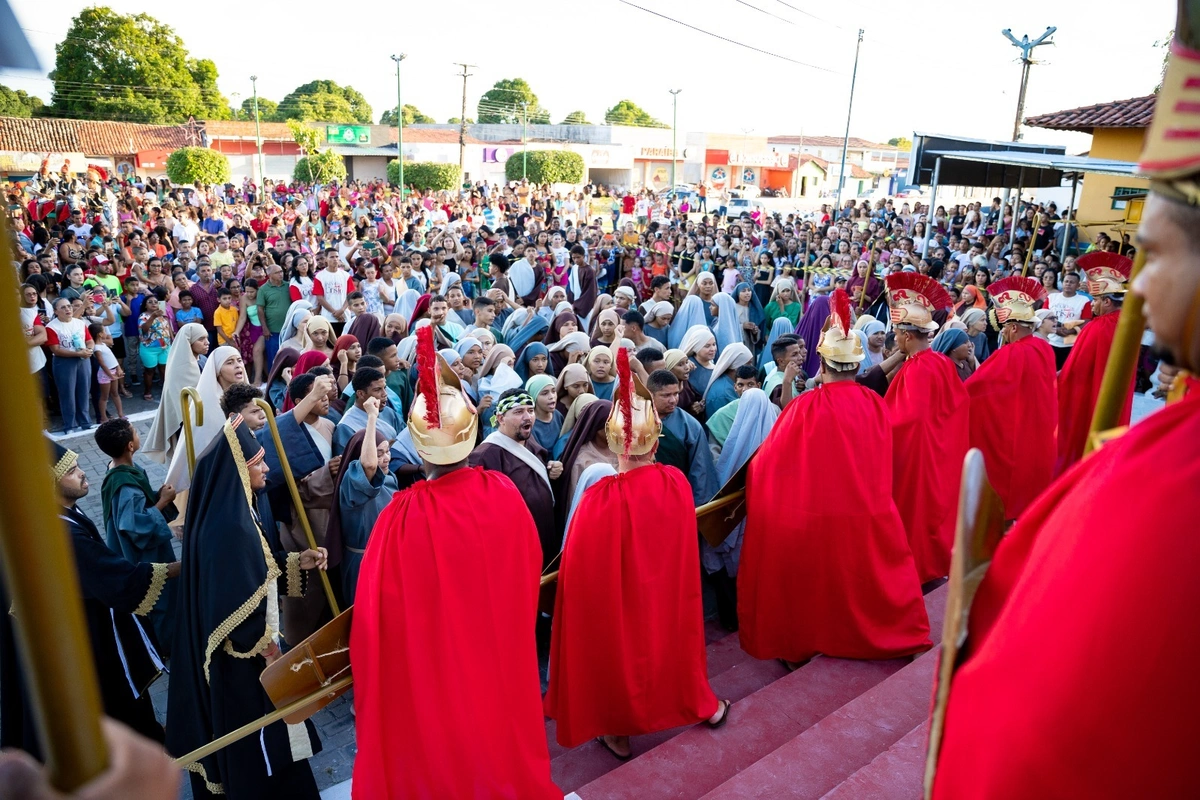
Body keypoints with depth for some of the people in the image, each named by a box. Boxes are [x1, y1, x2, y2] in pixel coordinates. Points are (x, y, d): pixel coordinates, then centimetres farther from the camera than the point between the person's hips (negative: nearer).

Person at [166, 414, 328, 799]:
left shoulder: (229, 510, 1)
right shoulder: (230, 526, -29)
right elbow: (240, 608, -26)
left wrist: (297, 562, 1)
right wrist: (267, 650, -16)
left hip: (244, 647, 9)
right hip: (242, 656, -9)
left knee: (247, 739, 26)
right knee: (260, 746, 10)